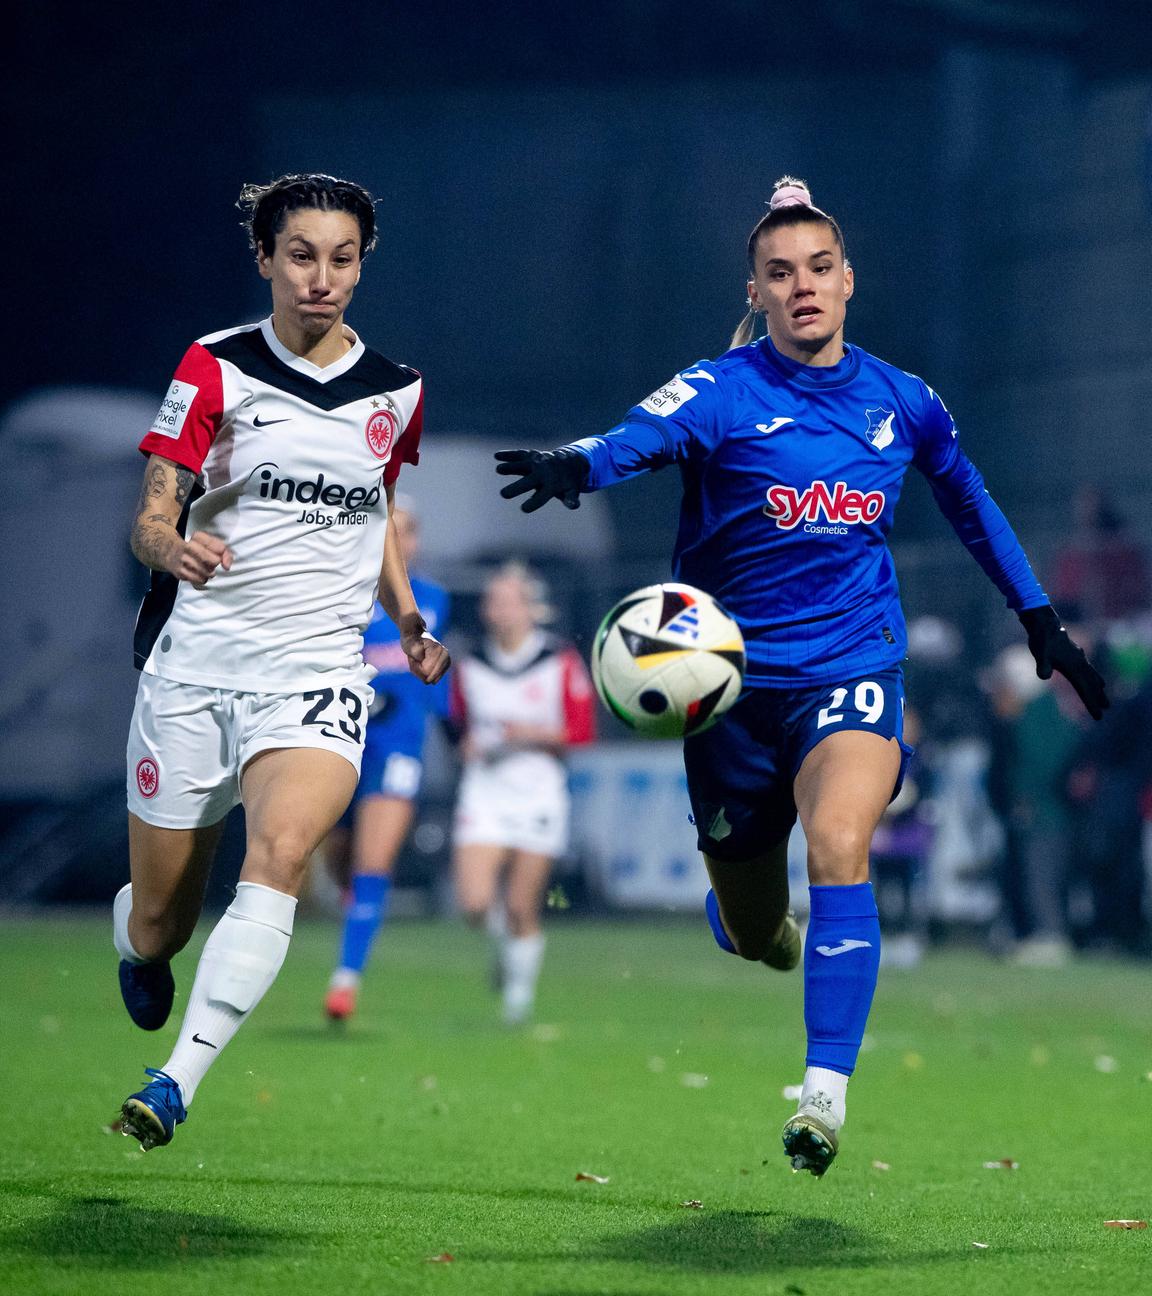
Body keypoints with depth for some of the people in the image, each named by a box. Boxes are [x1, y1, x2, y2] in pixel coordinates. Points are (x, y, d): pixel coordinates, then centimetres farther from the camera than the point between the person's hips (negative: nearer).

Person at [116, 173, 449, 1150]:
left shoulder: (397, 393, 8)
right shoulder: (215, 369, -1)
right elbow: (151, 518, -3)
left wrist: (408, 616, 11)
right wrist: (173, 547, -26)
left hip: (318, 673, 1)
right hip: (194, 665, -1)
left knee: (280, 854, -29)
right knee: (158, 924, 5)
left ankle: (177, 1084, -30)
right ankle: (139, 945, 45)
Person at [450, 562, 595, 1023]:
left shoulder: (561, 665, -4)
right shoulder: (469, 669, 5)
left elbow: (583, 730, -3)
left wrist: (535, 734, -17)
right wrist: (467, 744, -2)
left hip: (538, 793, -2)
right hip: (484, 791, 2)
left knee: (521, 911, -1)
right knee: (474, 904, -12)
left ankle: (520, 983, 24)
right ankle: (504, 934, 23)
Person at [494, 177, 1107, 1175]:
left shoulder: (900, 401, 3)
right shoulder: (722, 391, -8)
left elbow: (970, 502, 22)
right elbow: (640, 435, -31)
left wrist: (1040, 619, 24)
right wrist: (573, 467, -53)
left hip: (852, 670, 0)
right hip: (734, 678, 0)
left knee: (838, 846, -30)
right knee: (753, 935, 10)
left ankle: (825, 1096, -30)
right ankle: (769, 929, 50)